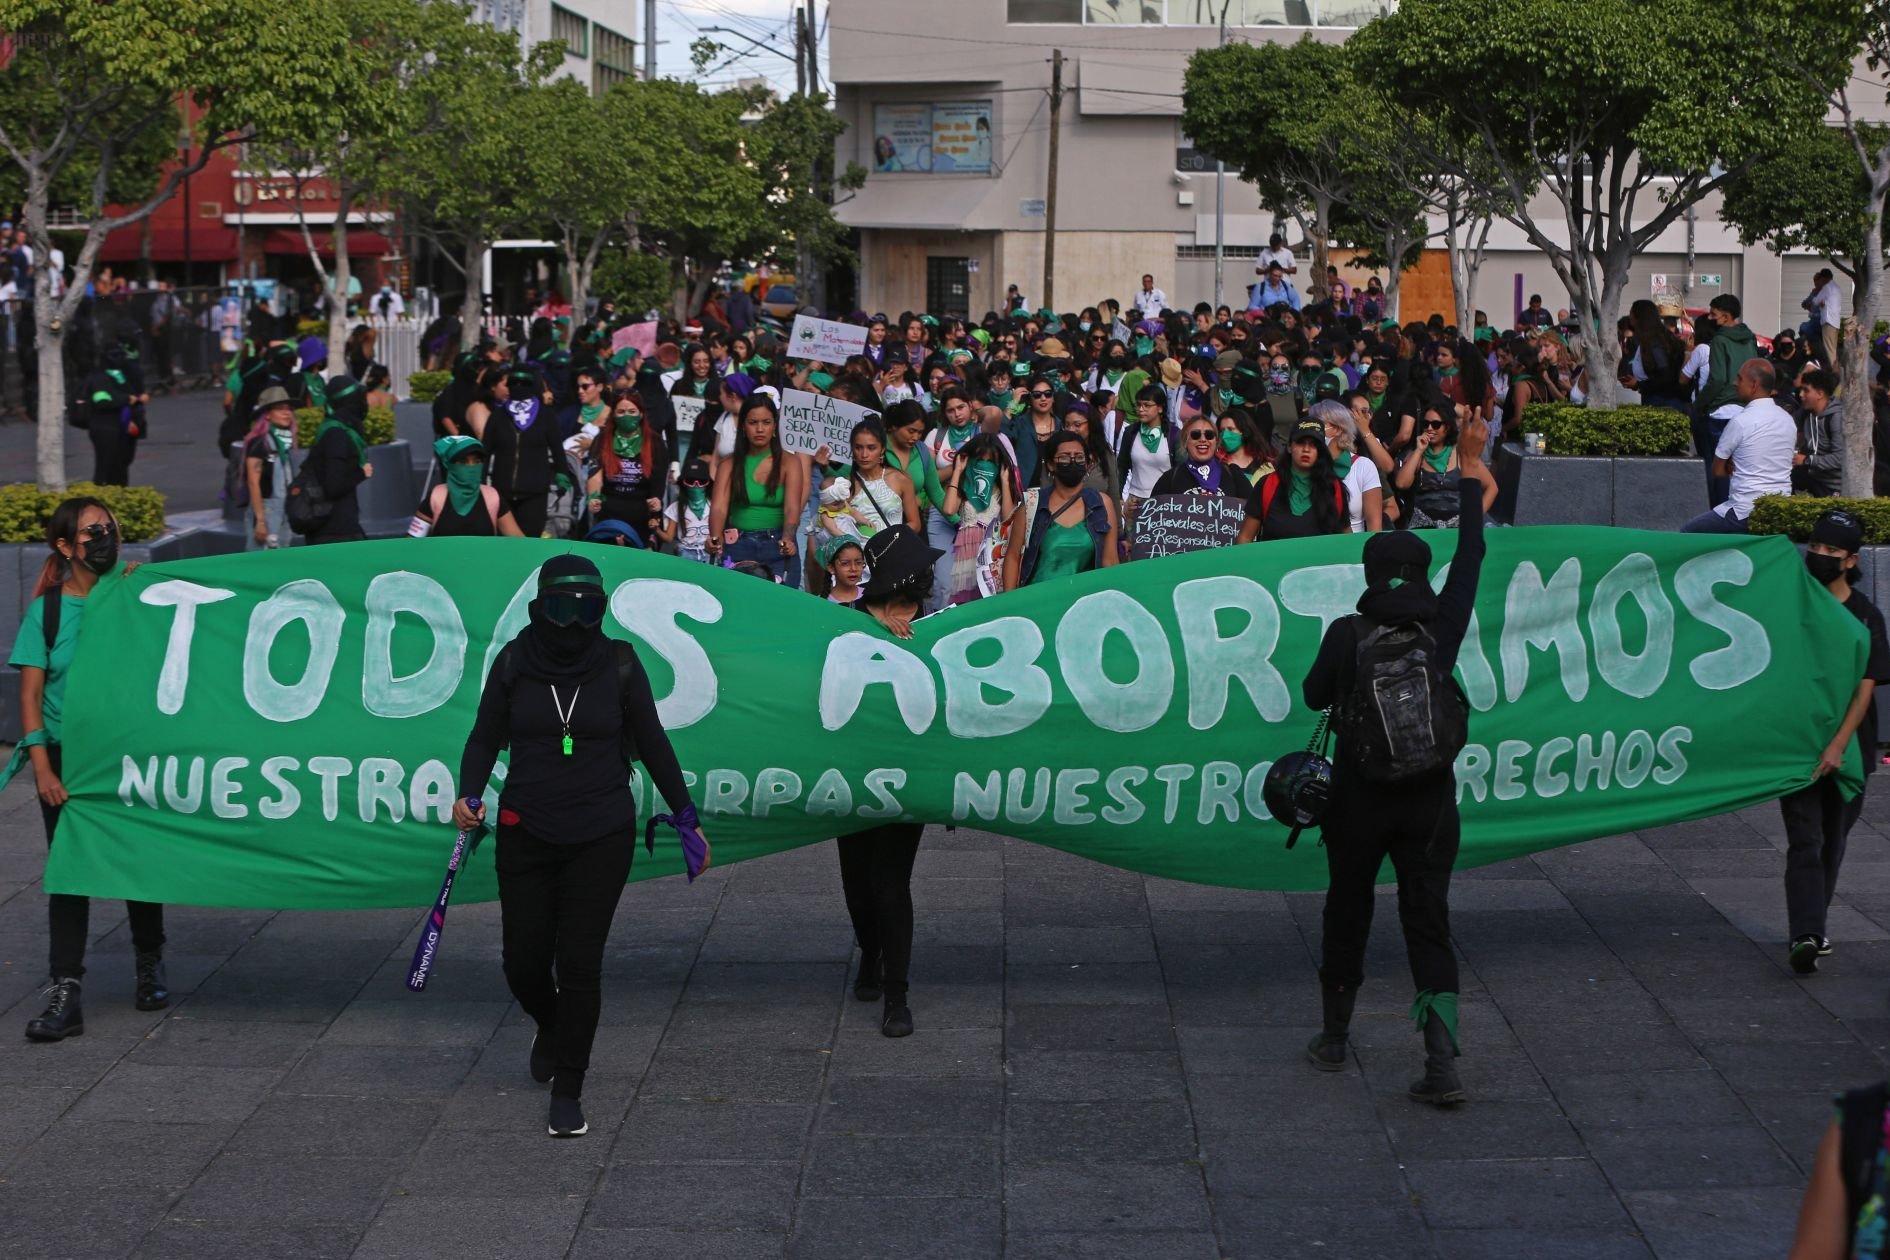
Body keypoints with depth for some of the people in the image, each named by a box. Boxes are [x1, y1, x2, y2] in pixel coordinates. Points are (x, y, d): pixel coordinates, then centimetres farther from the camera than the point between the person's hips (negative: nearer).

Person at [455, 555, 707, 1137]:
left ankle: (567, 1091, 9)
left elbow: (653, 744, 6)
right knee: (524, 962, 4)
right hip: (526, 833, 1)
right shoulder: (514, 662, 0)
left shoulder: (619, 663, -2)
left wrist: (687, 817, 6)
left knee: (580, 963, -4)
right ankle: (550, 1027, 40)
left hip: (601, 837, -1)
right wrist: (470, 794, -12)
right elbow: (486, 738, 6)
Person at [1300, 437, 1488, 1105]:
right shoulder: (1443, 628, -5)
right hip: (1430, 799, 1)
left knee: (1347, 912, 17)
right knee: (1428, 923, 3)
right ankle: (1442, 1062, -9)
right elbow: (1470, 556, 7)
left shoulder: (1347, 635, -11)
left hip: (1358, 798, -1)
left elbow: (1313, 695, 2)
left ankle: (1334, 1037, 30)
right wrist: (1470, 469, 15)